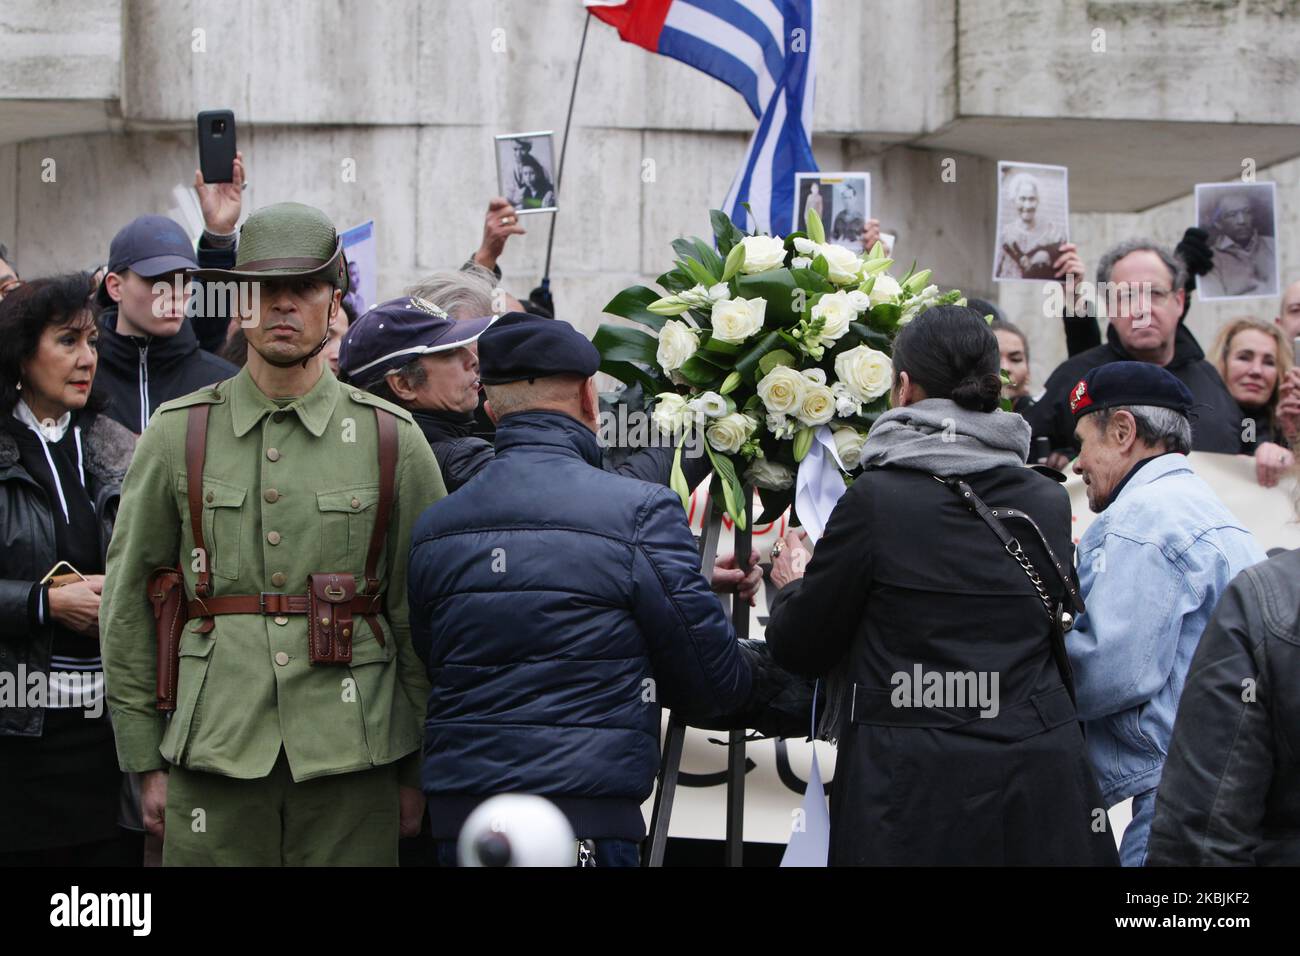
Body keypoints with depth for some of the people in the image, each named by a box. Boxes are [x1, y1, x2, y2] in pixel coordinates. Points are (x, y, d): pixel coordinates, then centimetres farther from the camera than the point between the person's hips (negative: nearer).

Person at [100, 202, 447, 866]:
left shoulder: (393, 439, 4)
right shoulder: (177, 434, 5)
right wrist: (146, 762, 3)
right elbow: (126, 607, 7)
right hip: (214, 756, 0)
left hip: (349, 759, 0)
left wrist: (416, 773, 5)